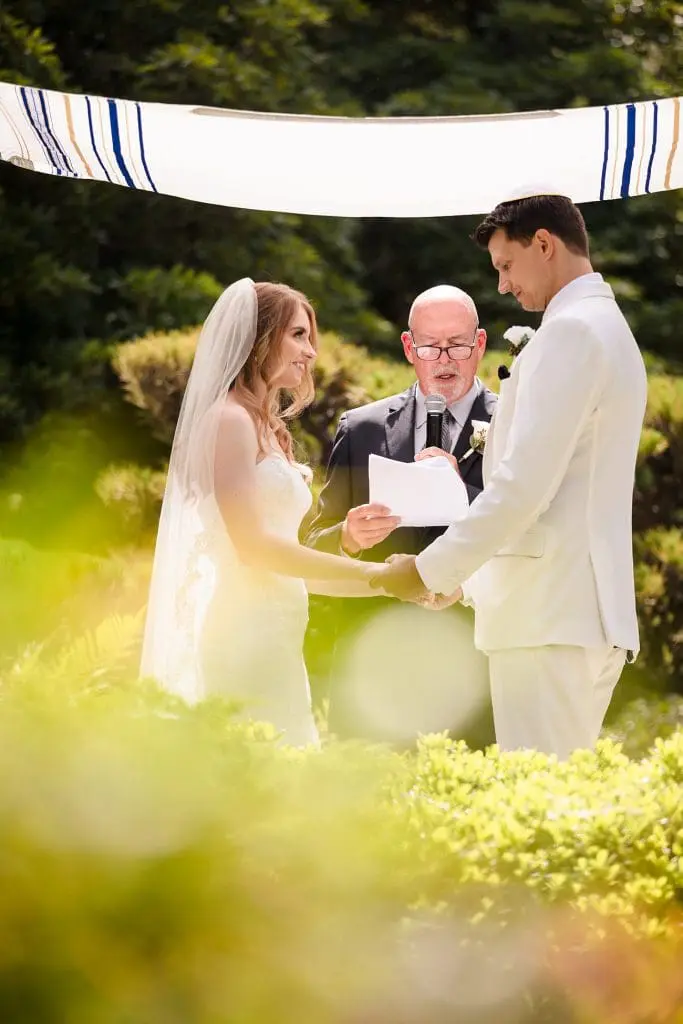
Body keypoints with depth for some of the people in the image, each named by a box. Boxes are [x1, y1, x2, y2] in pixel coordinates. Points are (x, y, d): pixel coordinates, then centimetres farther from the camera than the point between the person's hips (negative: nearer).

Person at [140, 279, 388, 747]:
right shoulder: (230, 419, -6)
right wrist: (366, 572, -11)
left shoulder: (267, 427, 21)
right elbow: (250, 543, -14)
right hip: (248, 634, -9)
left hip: (275, 638, 9)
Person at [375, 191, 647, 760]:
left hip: (551, 617, -10)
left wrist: (431, 571, -10)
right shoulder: (609, 328, 21)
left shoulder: (571, 330, -10)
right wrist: (470, 580, 22)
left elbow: (525, 484, -17)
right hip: (588, 613, 10)